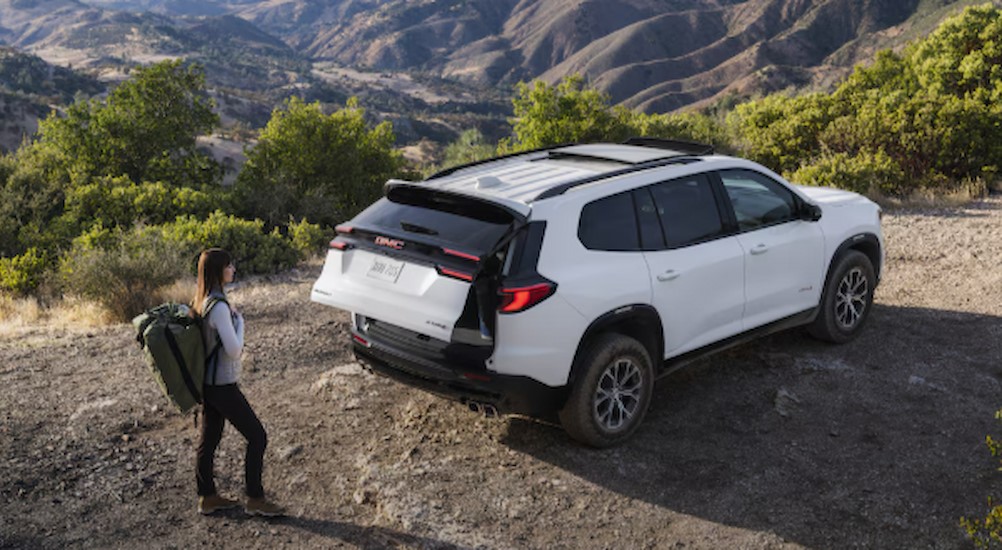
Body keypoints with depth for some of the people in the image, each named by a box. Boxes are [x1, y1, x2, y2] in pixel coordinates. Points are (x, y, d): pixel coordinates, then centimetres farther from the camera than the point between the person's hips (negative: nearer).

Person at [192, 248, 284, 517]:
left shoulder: (201, 301, 6)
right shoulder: (218, 307, -24)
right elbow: (234, 350, -24)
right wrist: (239, 321, -11)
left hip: (208, 383, 9)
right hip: (223, 386, -9)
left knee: (208, 439, 17)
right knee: (257, 437, 2)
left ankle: (207, 497, 29)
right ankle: (255, 499, 11)